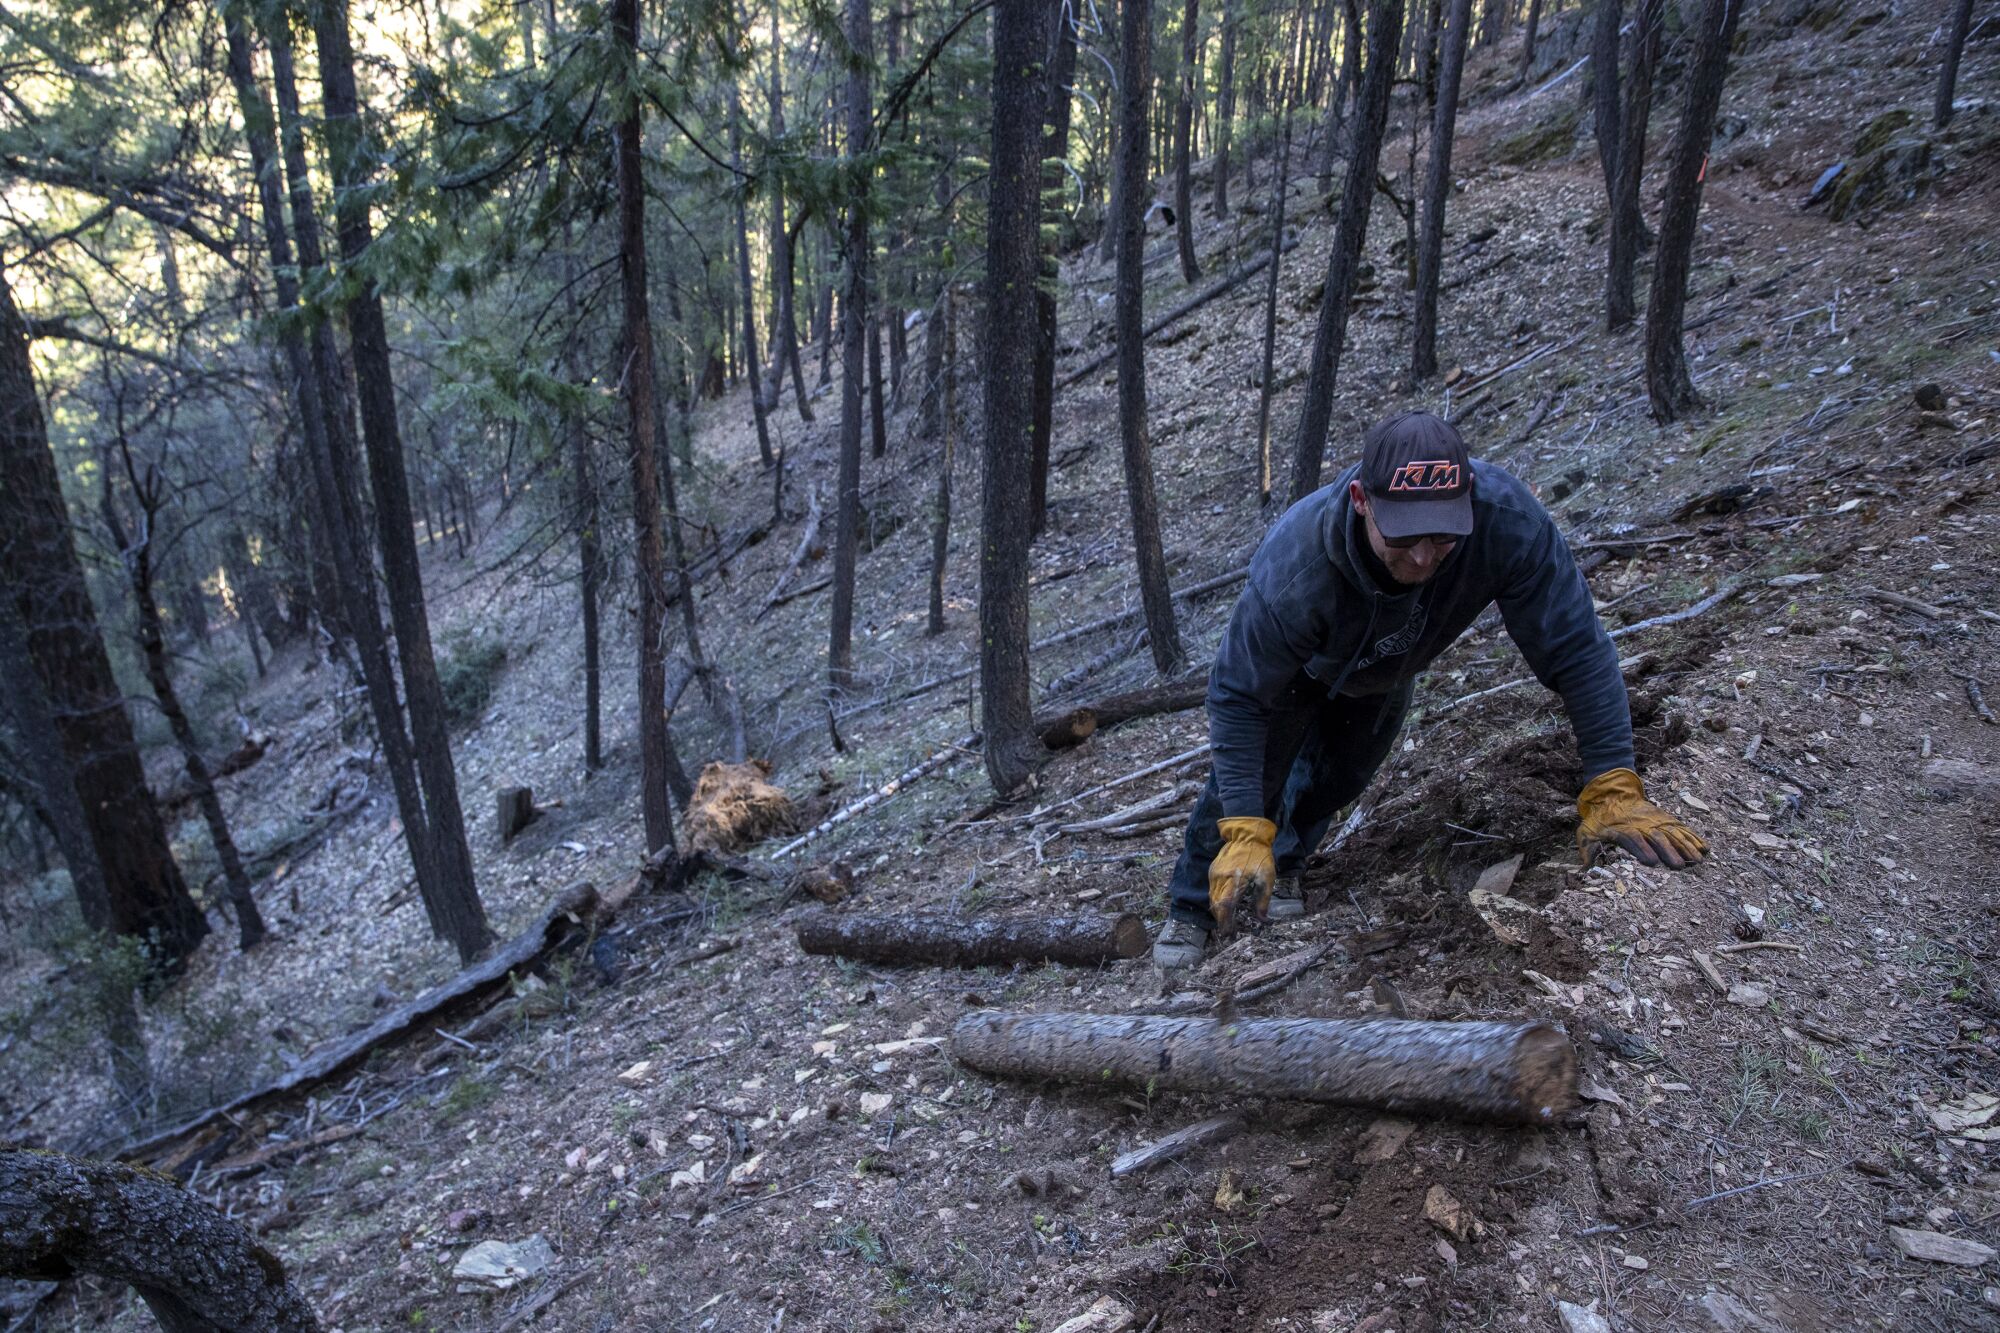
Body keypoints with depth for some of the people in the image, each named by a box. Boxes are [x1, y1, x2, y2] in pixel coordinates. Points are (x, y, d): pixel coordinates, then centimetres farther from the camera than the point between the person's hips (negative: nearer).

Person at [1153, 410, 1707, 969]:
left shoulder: (1507, 519, -43)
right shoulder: (1292, 570, -48)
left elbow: (1575, 649, -33)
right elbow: (1238, 696, -36)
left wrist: (1614, 789, -36)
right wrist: (1245, 832, -42)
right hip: (1297, 670, -3)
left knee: (1338, 779, 17)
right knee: (1250, 780, -3)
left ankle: (1281, 868, 47)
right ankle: (1192, 907, 22)